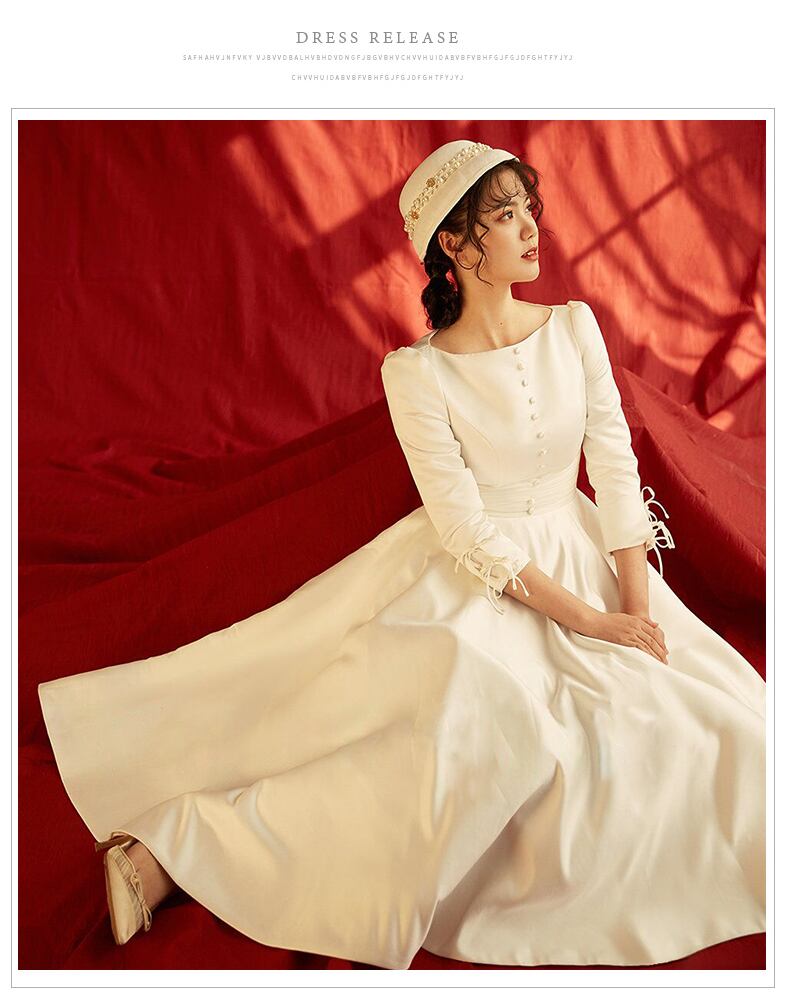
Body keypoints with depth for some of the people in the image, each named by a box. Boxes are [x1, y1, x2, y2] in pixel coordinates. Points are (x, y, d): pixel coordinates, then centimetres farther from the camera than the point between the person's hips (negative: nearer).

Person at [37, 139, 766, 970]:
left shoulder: (574, 326, -1)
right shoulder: (416, 372, -15)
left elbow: (616, 469, -1)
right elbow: (469, 533, -17)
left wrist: (638, 610, -11)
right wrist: (588, 621, -19)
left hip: (578, 555, 7)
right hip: (469, 580, -6)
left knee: (715, 721, -5)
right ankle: (173, 848, -24)